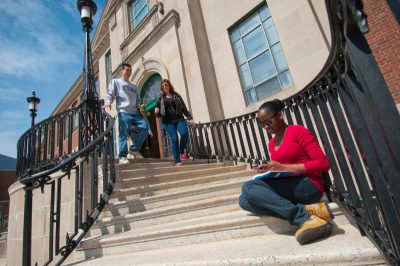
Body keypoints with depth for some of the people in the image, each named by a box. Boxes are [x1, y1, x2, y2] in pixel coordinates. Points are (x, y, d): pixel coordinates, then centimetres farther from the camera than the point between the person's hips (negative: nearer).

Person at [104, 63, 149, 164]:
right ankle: (122, 157, -7)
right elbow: (110, 94, 2)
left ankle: (134, 149, 1)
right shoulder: (115, 82, 15)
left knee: (145, 127, -12)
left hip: (135, 112, 5)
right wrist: (108, 102, -19)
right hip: (123, 112, -5)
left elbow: (138, 100, 27)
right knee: (123, 134, -11)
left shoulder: (134, 86, 29)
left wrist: (139, 107, 6)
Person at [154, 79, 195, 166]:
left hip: (179, 118, 0)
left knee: (184, 133, -24)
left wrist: (189, 118, 3)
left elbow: (183, 107, 12)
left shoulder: (176, 95, 15)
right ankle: (177, 161, -5)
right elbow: (158, 111, 20)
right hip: (168, 121, 0)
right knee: (174, 138, -12)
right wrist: (156, 111, -5)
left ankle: (182, 152, 2)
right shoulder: (161, 98, 15)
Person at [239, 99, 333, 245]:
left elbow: (323, 164, -11)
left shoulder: (299, 131, -3)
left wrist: (284, 168, -16)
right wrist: (269, 171, 0)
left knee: (248, 187, -22)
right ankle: (307, 209, -23)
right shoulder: (271, 144, 17)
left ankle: (305, 218, -27)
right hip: (287, 189, 8)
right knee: (244, 200, -14)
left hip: (309, 186, -8)